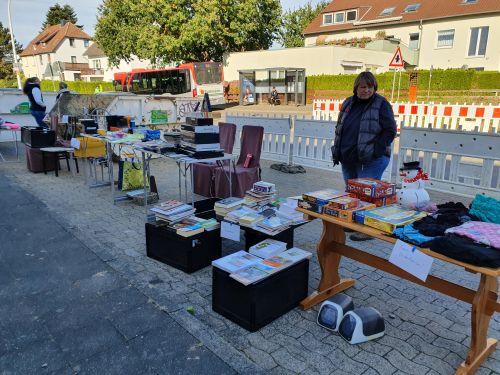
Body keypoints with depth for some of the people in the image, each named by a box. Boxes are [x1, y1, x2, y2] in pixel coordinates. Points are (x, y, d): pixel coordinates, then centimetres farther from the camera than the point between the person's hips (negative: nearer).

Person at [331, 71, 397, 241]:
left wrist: (375, 151, -16)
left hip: (371, 161, -6)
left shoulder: (381, 104, -6)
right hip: (348, 159, 7)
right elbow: (339, 128, 19)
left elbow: (390, 131, -9)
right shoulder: (348, 103, 12)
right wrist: (338, 151, 11)